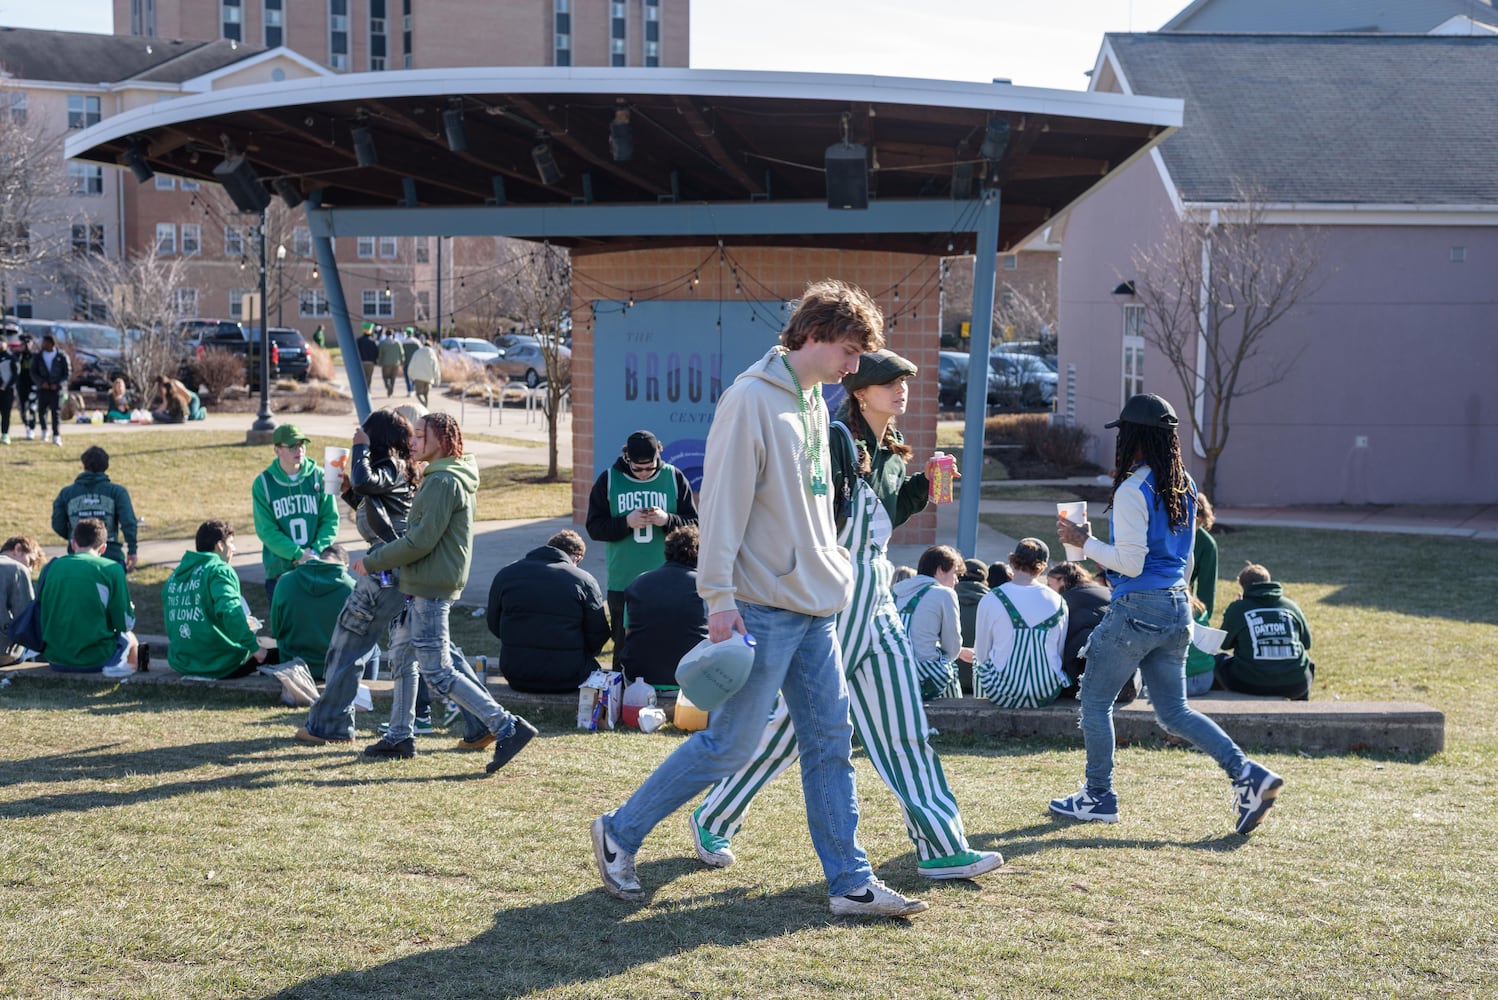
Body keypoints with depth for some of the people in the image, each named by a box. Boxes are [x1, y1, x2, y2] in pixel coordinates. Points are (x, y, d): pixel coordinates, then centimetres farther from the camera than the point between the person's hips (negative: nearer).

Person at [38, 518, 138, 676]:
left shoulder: (51, 567, 5)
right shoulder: (111, 569, -6)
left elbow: (42, 616, 12)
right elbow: (125, 624, -4)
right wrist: (130, 609, 18)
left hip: (56, 658, 2)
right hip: (95, 659, -2)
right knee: (129, 638, 29)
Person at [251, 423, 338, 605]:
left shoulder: (318, 477, 2)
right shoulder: (263, 483, -2)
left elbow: (330, 520, 2)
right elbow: (266, 530, -7)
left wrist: (315, 551, -14)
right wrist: (298, 554, -17)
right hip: (279, 568, -1)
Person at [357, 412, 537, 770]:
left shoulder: (443, 482, -18)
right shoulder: (436, 478, 15)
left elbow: (421, 541, -22)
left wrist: (372, 562, -14)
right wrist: (381, 553, 11)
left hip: (431, 589, -11)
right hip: (420, 588, 11)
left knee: (437, 673, -9)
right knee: (401, 657, 18)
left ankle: (507, 727, -12)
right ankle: (399, 737, 29)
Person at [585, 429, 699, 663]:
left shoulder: (674, 478, 1)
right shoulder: (608, 480, 1)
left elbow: (694, 525, 1)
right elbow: (594, 528, 0)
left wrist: (667, 520, -18)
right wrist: (626, 522, -16)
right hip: (622, 583, 0)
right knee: (624, 646, 6)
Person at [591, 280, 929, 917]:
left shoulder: (813, 402, 14)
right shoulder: (752, 399, -13)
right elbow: (722, 503, -17)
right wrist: (720, 597, -21)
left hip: (815, 607, 9)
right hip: (763, 607, -9)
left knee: (830, 741, 8)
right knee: (730, 744, -4)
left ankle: (851, 883, 12)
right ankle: (620, 834, 11)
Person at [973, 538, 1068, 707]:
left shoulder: (990, 601, -9)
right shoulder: (1058, 602, -3)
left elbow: (981, 655, -1)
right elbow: (1059, 653, 5)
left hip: (1003, 696, -2)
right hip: (1047, 696, 2)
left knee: (979, 662, 29)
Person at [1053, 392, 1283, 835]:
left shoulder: (1132, 490, -16)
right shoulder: (1184, 486, 10)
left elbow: (1130, 563, -18)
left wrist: (1084, 542, -8)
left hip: (1137, 610, -8)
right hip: (1177, 608, 8)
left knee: (1095, 700, 9)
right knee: (1174, 710, 12)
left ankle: (1098, 797, 16)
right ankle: (1248, 774, -2)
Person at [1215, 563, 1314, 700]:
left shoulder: (1237, 608, 1)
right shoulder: (1291, 606, 8)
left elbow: (1224, 643, 13)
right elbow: (1307, 643, 19)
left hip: (1251, 685, -2)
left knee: (1218, 660, 24)